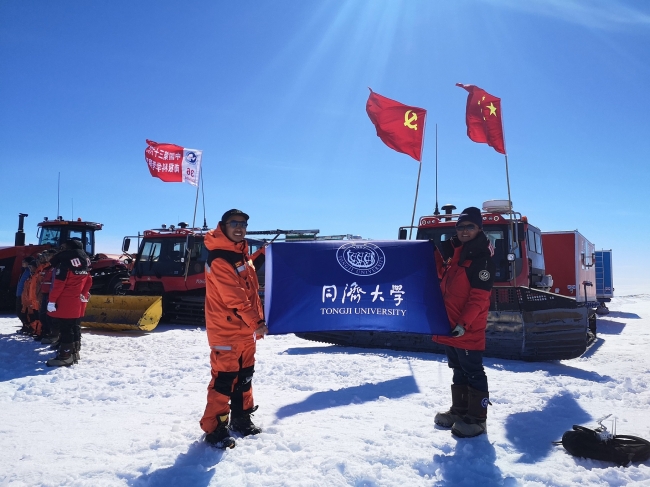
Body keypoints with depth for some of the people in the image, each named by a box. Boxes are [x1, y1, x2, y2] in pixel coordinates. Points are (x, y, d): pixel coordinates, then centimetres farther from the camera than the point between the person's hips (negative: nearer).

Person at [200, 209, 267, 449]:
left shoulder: (241, 254, 11)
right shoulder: (218, 259, -18)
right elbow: (235, 298, -23)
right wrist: (257, 322, -22)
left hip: (246, 330, 9)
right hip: (226, 331, -9)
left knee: (244, 376, 16)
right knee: (224, 379, -4)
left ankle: (241, 419, 29)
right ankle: (214, 428, 7)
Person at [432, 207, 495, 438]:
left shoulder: (482, 258, -12)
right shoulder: (452, 252, 12)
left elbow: (478, 298, -18)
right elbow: (441, 275, 29)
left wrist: (463, 323, -24)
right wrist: (433, 253, 18)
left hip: (468, 329, -8)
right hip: (449, 326, 8)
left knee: (473, 373, 2)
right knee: (458, 371, 18)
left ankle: (476, 418, 12)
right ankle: (459, 411, 30)